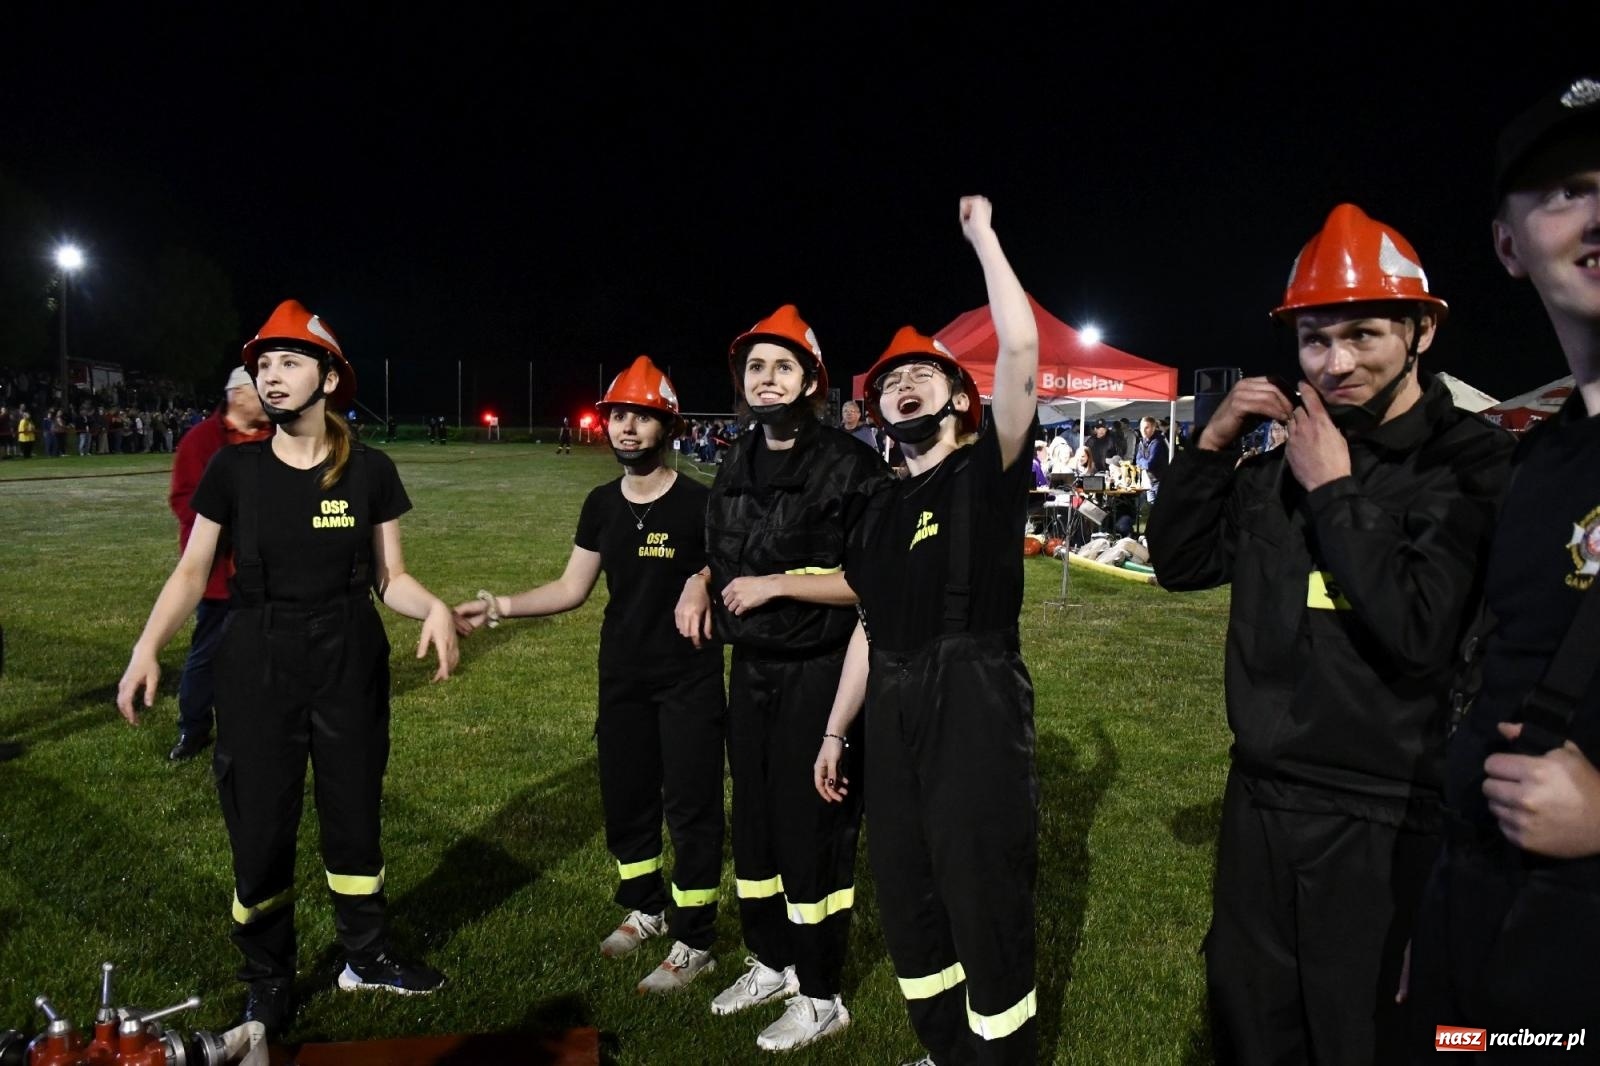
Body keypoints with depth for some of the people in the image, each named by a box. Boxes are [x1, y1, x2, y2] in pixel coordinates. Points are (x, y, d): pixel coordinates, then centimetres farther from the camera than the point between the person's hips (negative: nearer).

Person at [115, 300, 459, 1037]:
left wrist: (434, 607, -22)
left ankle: (366, 956, 35)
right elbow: (192, 570, -1)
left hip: (350, 663, 0)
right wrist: (148, 647, -15)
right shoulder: (234, 470, -5)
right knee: (259, 827, 8)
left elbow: (390, 577, -1)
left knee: (353, 815, 14)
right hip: (257, 664, 0)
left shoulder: (370, 472, -5)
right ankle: (268, 985, 28)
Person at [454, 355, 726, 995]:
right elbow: (572, 589, 9)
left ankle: (693, 943, 17)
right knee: (625, 799, 17)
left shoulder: (698, 504, -12)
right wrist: (500, 606, 0)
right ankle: (645, 910, 40)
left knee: (691, 808, 2)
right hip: (623, 678, 6)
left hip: (689, 679, -6)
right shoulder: (602, 504, 5)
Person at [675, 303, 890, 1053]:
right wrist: (701, 582, 2)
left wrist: (777, 584, -20)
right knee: (754, 820, 17)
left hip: (820, 676, -7)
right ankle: (771, 961, 38)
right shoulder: (736, 466, 9)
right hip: (750, 672, 8)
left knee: (812, 830, 2)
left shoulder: (850, 465, -15)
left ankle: (821, 998, 20)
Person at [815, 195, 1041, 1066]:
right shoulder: (885, 510, 15)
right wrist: (835, 730, 20)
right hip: (893, 716, 7)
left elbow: (1021, 348, -15)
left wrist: (980, 233, -6)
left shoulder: (987, 470, -2)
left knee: (986, 903, 0)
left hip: (973, 704, -7)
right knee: (906, 903, 16)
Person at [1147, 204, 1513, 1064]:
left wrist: (1335, 492, -18)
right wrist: (1212, 442, -5)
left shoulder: (1472, 462, -13)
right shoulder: (1281, 462, 5)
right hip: (1261, 798, 5)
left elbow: (1421, 633, -24)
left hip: (1385, 819, -5)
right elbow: (1179, 564, 6)